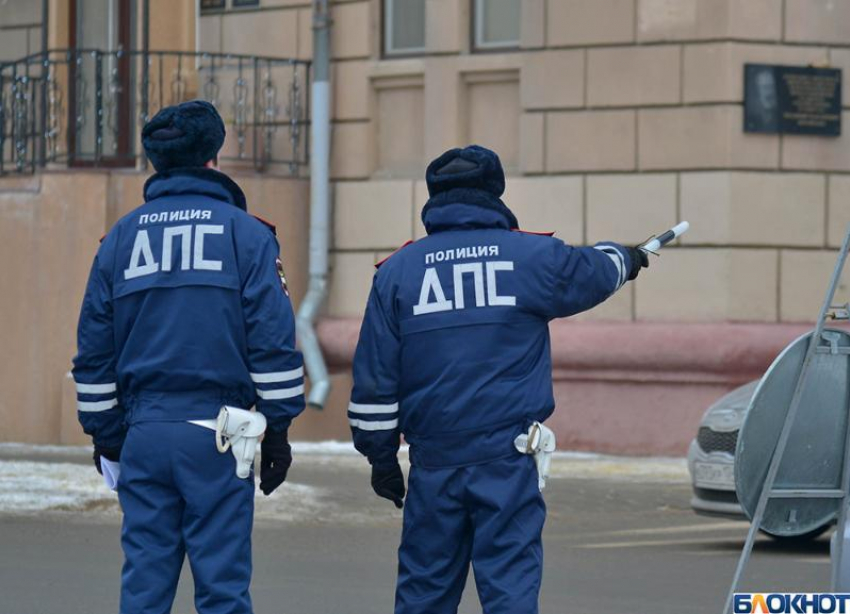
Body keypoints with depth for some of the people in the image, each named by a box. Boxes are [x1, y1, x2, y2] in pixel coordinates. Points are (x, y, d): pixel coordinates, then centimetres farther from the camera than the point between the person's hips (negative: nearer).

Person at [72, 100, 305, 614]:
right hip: (218, 434, -3)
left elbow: (94, 349, 11)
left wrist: (104, 432, 18)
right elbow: (273, 340, -6)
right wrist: (277, 429, -1)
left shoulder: (121, 238, 10)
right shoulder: (245, 233, -1)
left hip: (144, 432, 3)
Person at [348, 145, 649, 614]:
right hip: (508, 459, -2)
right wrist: (624, 259, 47)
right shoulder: (534, 257, 1)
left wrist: (381, 456, 13)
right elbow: (594, 272, 23)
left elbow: (374, 379, 5)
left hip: (433, 465, 2)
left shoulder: (396, 271, 5)